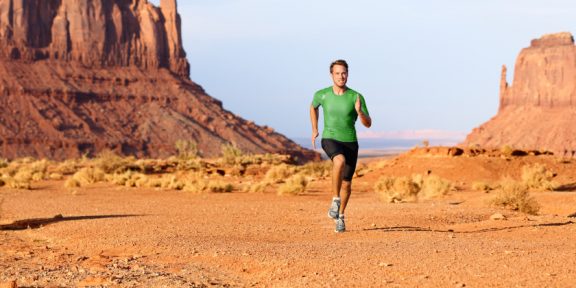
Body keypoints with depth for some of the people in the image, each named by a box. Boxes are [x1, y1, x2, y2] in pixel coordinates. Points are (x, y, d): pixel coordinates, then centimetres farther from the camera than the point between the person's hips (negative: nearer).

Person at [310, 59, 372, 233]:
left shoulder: (356, 97, -9)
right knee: (340, 161, -35)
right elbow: (313, 107, 19)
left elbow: (368, 124, -7)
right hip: (330, 140, -2)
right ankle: (335, 201, -21)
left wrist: (359, 111, -27)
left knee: (346, 184, 10)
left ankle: (340, 216, 35)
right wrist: (314, 130, 14)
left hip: (350, 142, 2)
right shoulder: (322, 95, -5)